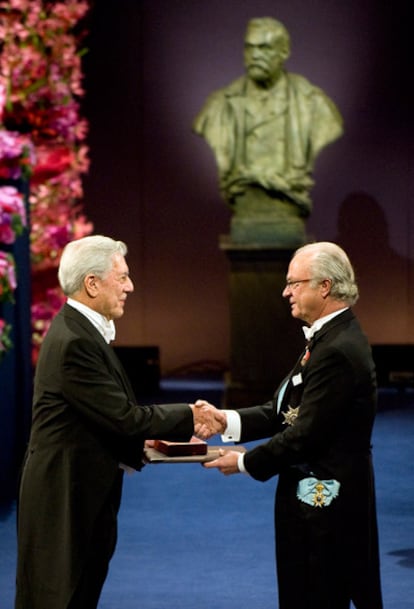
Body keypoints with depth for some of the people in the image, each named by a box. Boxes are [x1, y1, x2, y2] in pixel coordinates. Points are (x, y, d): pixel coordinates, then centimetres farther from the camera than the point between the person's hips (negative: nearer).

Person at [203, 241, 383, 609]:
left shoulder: (337, 351, -21)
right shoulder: (333, 338, 12)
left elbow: (305, 435, -22)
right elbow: (283, 413, 10)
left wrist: (246, 462, -10)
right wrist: (223, 420, -1)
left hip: (326, 506, -10)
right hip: (321, 500, 10)